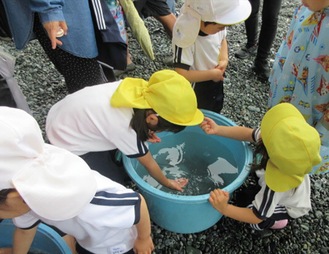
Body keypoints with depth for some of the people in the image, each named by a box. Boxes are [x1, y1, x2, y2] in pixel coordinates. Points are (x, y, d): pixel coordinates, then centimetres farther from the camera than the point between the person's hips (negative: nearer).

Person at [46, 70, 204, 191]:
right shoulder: (125, 129, -33)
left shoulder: (138, 88, -18)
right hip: (68, 143, -7)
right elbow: (148, 163, -15)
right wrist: (167, 183, 3)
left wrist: (143, 130, -8)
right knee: (116, 184, -1)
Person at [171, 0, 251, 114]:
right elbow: (181, 75, -40)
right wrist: (212, 74, -29)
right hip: (197, 89, -6)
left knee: (216, 110, 32)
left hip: (217, 78, 6)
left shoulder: (215, 25, -20)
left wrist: (224, 60, -14)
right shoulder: (185, 38, -38)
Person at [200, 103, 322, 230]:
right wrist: (217, 129, -28)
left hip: (291, 207, -5)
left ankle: (276, 220, 13)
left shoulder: (274, 188, -48)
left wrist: (224, 208, -47)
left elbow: (256, 217, -34)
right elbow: (247, 133, -20)